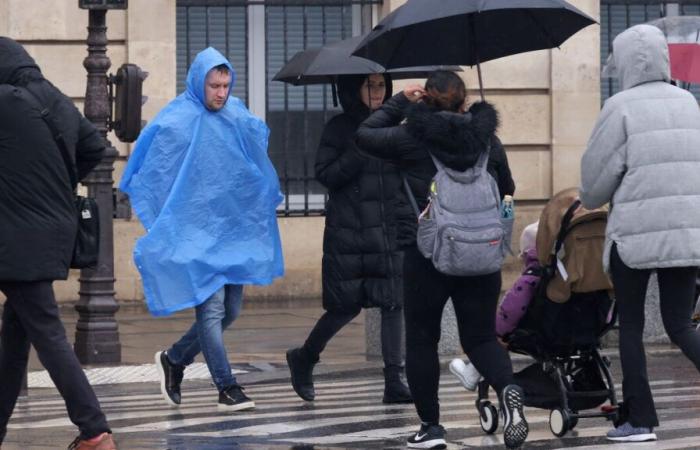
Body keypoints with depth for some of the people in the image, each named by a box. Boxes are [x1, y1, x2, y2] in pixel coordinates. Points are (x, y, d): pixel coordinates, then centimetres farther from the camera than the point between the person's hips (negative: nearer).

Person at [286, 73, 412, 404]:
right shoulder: (339, 128, -1)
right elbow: (325, 175, -9)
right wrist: (359, 151, -18)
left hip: (388, 230, 4)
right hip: (347, 231, -4)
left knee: (393, 302, -4)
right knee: (347, 305, -2)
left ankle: (394, 381, -2)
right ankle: (304, 358, 21)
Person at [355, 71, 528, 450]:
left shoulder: (412, 137, -7)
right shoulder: (486, 138, 3)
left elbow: (365, 135, 9)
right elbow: (507, 189, 15)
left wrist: (400, 101, 16)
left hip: (425, 253, -3)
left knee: (421, 340, 9)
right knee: (480, 336, 10)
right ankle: (508, 388, -19)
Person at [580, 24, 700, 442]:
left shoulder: (622, 106, -7)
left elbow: (598, 173, -3)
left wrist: (590, 200, 18)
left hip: (636, 231, -4)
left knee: (631, 326, 8)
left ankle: (641, 419, 7)